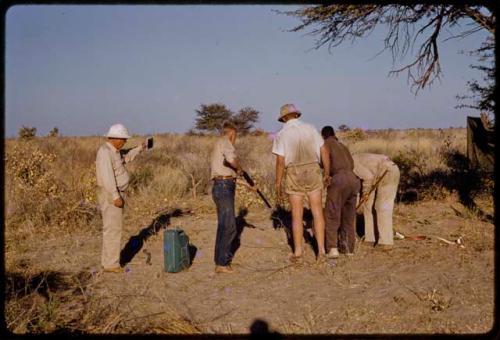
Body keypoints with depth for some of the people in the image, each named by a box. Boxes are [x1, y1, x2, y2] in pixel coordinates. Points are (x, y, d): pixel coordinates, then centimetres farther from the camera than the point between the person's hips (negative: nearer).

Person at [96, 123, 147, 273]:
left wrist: (140, 148, 19)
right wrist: (116, 197, -27)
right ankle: (111, 264, 1)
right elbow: (107, 177, -26)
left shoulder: (112, 150, 12)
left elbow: (127, 156, 31)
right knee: (113, 229, -5)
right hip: (111, 195, -11)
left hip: (115, 194, 11)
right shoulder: (105, 152, -19)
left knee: (113, 228, 15)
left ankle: (109, 261, 23)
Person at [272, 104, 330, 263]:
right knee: (317, 212, 7)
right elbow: (324, 152, 3)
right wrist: (327, 173, 12)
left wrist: (278, 184, -2)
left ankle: (298, 253, 10)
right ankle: (321, 250, 4)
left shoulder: (281, 134, -5)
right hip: (313, 173, 2)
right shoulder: (310, 128, 4)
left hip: (294, 176, -2)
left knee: (297, 215, 5)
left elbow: (280, 162, -10)